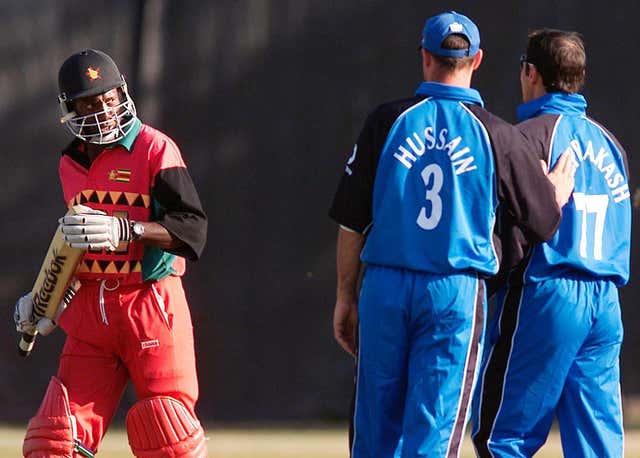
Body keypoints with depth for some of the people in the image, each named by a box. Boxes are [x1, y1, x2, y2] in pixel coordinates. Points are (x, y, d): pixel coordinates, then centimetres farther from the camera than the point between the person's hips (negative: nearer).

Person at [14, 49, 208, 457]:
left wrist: (125, 230, -29)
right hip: (90, 310, 6)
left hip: (150, 306, -6)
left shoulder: (154, 149, -7)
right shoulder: (71, 163, 14)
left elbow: (193, 229, -17)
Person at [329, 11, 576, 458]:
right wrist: (560, 188, 29)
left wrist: (346, 295, 11)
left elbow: (351, 221, 2)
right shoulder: (497, 135, -1)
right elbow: (546, 222, 7)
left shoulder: (388, 121, 1)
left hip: (385, 286, 1)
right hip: (458, 291, -1)